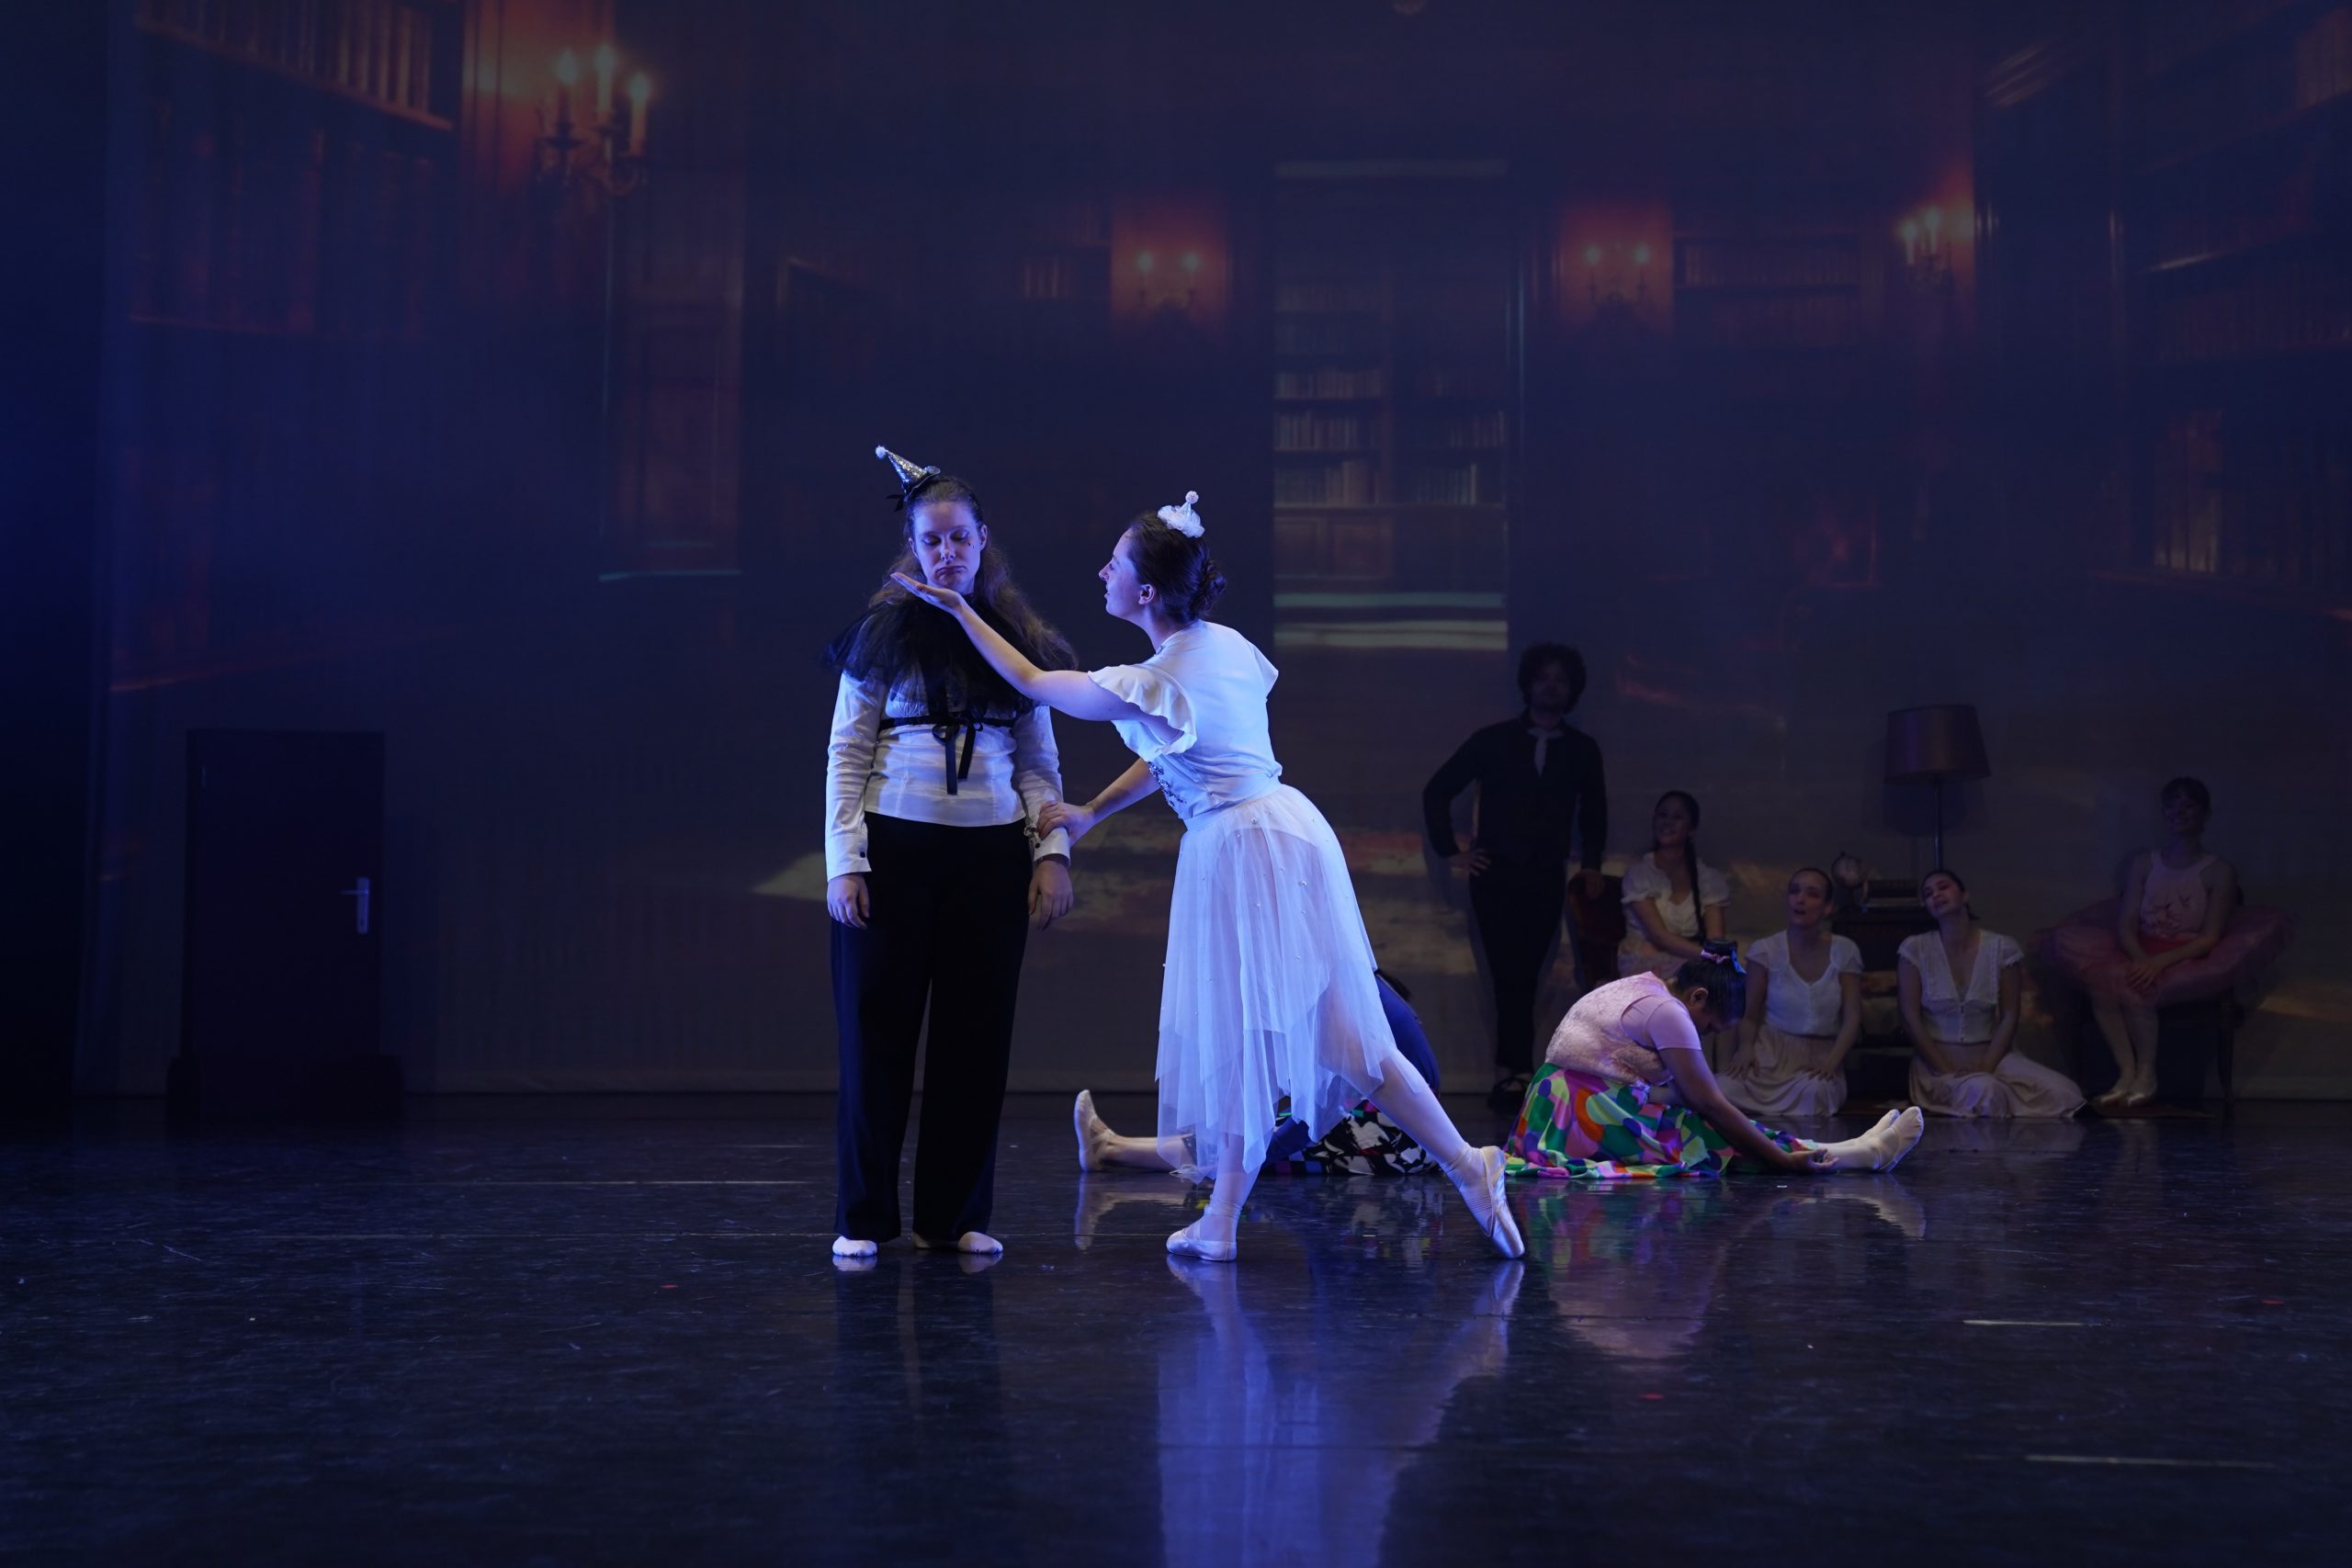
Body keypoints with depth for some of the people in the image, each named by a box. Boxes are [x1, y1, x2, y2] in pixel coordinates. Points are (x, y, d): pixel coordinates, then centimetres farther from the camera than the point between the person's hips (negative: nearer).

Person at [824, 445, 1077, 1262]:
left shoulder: (1017, 642, 10)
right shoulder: (885, 633, 2)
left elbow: (1038, 762, 11)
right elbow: (846, 754, 0)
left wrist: (1053, 850, -1)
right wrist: (844, 860, -9)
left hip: (991, 854, 3)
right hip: (895, 848, -2)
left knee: (976, 1035, 5)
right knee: (877, 1029, 0)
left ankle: (955, 1214, 15)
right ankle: (863, 1217, 8)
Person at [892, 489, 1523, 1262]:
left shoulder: (1151, 686, -18)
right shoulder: (1225, 645, 6)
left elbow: (1033, 683, -5)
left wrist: (958, 609, 3)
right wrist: (1091, 813, 21)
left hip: (1238, 850, -9)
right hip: (1283, 828, 9)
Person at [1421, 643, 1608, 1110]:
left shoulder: (1583, 750, 8)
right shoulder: (1493, 740, 2)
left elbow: (1593, 810, 25)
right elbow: (1437, 791, 7)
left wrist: (1591, 863, 16)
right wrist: (1450, 851, 3)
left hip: (1547, 879, 2)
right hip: (1496, 876, -2)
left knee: (1522, 978, 0)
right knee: (1512, 978, -6)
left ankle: (1511, 1074, 5)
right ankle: (1518, 1073, -1)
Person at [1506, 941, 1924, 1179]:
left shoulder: (1637, 988, 16)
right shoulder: (1667, 1013, -13)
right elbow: (1712, 1105, -14)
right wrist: (1783, 1161, -12)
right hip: (1595, 1120, -9)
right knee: (1718, 1132, -8)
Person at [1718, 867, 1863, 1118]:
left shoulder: (1844, 951, 3)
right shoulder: (1765, 951, 1)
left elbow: (1852, 1017, -1)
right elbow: (1750, 1015, 3)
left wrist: (1832, 1061, -17)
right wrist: (1746, 1048, -19)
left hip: (1820, 1053, 1)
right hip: (1771, 1049, -1)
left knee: (1814, 1091, -38)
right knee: (1726, 1088, -34)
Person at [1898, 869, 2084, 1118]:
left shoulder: (2002, 948, 2)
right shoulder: (1914, 950, -3)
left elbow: (2009, 1017, 0)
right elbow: (1911, 1019, -6)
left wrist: (1986, 1067, -15)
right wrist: (1947, 1071, -15)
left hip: (1992, 1055, 3)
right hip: (1937, 1060, -3)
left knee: (2062, 1093, -24)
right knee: (1985, 1092, -37)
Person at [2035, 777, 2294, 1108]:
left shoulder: (2219, 872, 0)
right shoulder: (2144, 863, 11)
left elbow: (2209, 938, -8)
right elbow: (2126, 925, 3)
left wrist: (2161, 962, -22)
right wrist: (2139, 958, -19)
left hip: (2188, 962, -4)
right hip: (2141, 956, 4)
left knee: (2133, 990, -33)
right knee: (2101, 981, -30)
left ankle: (2147, 1074, -17)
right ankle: (2126, 1074, -27)